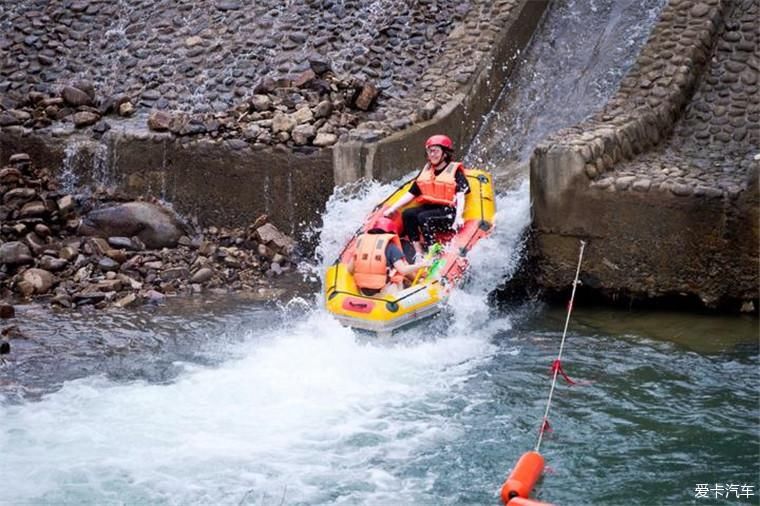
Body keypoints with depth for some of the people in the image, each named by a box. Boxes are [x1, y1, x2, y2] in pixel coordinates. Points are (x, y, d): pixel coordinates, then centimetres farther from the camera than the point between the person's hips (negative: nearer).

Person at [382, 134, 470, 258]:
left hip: (448, 211, -6)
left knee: (423, 217, -31)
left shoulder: (455, 171, -2)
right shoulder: (425, 171, 16)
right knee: (407, 214, -20)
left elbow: (460, 196, -13)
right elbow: (410, 194, 16)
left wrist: (458, 217, -29)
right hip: (429, 207, 6)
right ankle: (418, 254, -23)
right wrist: (392, 208, 7)